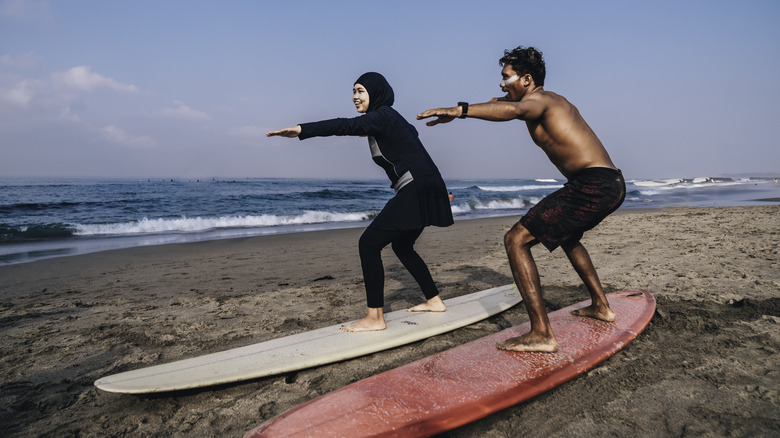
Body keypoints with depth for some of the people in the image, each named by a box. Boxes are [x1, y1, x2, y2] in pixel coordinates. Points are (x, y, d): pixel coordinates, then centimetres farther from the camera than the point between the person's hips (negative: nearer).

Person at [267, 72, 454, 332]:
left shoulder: (383, 116, -10)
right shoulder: (388, 118, 19)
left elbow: (347, 126, -28)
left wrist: (302, 130, -35)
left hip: (417, 191, -10)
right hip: (420, 191, 10)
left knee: (369, 243, -11)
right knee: (402, 246, 22)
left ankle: (375, 317, -8)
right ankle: (434, 301, 32)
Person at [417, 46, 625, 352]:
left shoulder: (539, 100, -7)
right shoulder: (552, 102, 23)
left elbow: (514, 110, -33)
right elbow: (513, 105, 48)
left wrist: (459, 110, -42)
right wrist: (499, 101, 31)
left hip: (592, 185, -11)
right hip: (612, 184, 11)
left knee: (516, 240, -13)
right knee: (565, 234, 35)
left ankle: (541, 334, -16)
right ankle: (601, 307, 43)